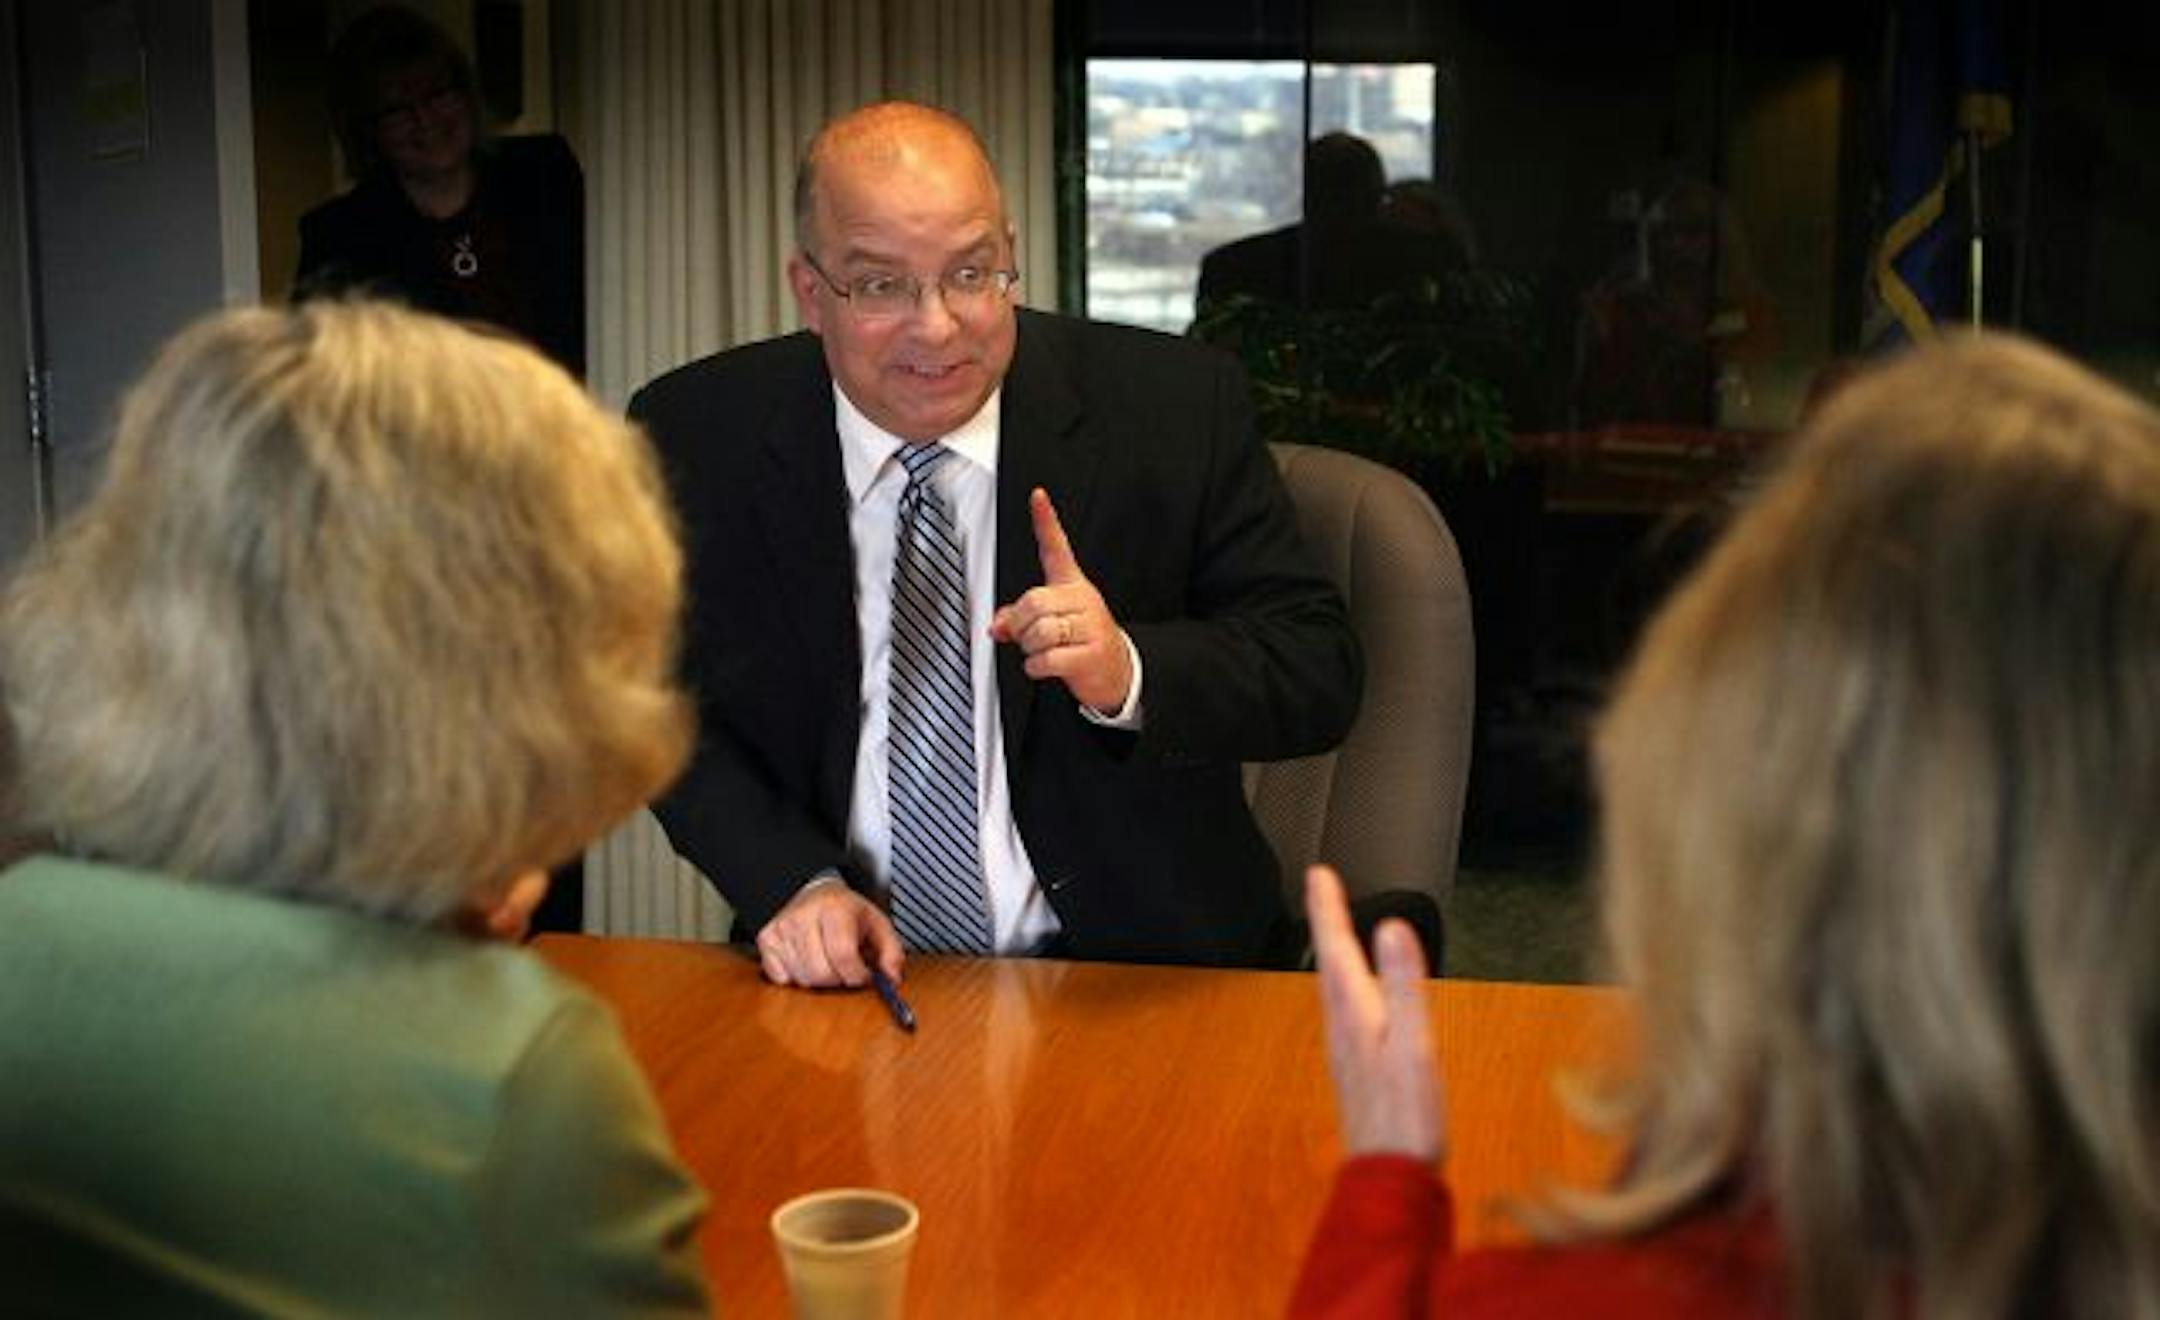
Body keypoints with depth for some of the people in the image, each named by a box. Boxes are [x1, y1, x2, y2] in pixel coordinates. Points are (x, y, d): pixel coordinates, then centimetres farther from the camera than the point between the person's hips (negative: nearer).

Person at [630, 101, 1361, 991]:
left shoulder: (1177, 408, -4)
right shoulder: (698, 436, -1)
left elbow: (1320, 671, -3)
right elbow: (674, 708, 6)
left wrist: (1129, 674, -23)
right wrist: (798, 884, -12)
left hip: (1130, 967, -1)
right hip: (843, 975, 2)